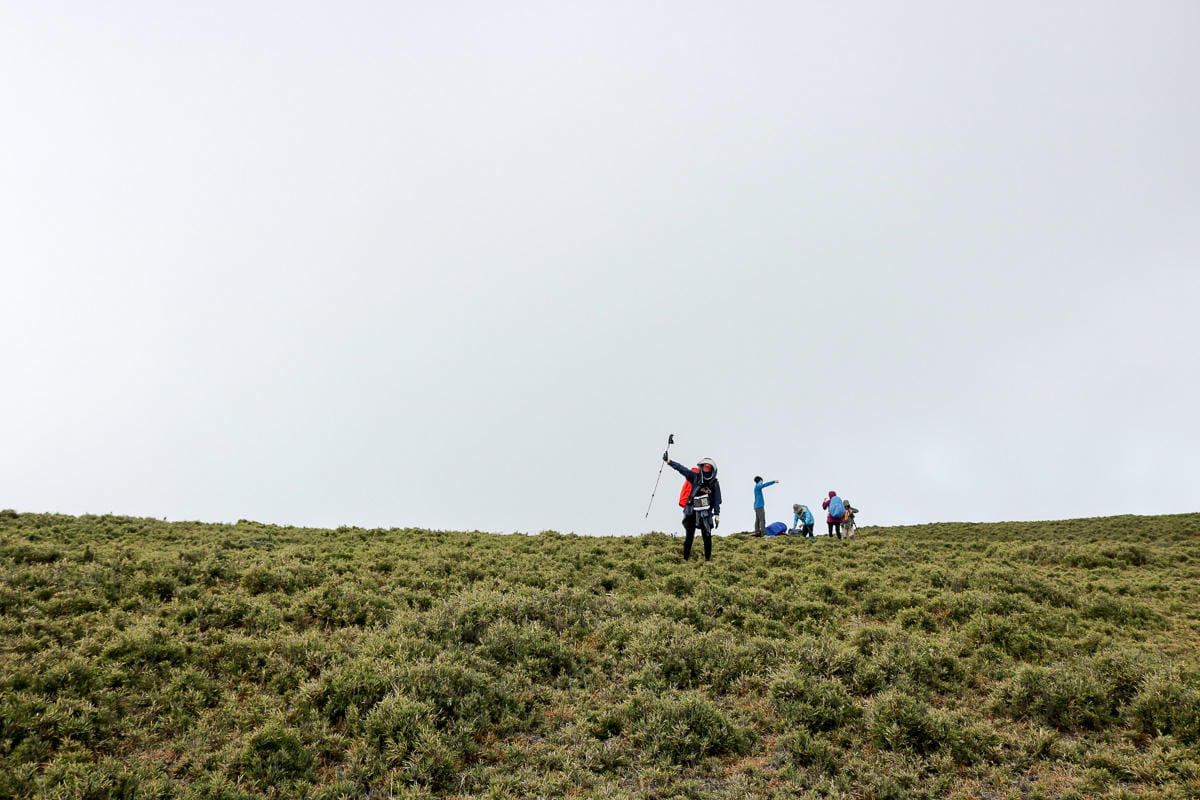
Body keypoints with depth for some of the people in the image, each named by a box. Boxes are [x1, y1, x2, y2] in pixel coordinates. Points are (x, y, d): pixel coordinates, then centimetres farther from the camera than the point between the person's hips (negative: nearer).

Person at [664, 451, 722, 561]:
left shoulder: (715, 483, 4)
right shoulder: (695, 477, 2)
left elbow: (717, 500, 4)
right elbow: (681, 469, -6)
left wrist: (717, 515, 0)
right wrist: (669, 461, -15)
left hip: (706, 514, 1)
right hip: (691, 512, -1)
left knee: (707, 537, 1)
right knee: (689, 537, -1)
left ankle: (708, 559, 11)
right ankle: (685, 559, 2)